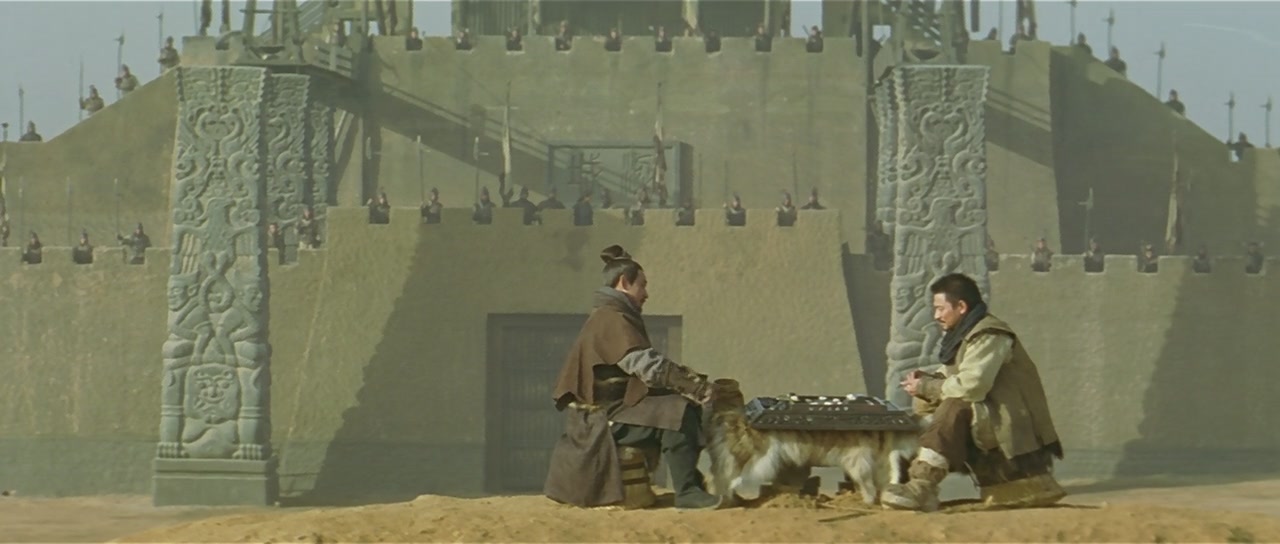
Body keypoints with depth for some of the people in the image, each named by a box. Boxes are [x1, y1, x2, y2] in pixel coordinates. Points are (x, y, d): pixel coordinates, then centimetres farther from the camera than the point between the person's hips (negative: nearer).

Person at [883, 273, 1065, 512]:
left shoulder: (989, 336, -13)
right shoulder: (963, 336, 17)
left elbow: (971, 386, -24)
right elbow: (953, 383, 12)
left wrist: (926, 387, -14)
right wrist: (926, 381, -9)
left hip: (1014, 427, -11)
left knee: (956, 410, -28)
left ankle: (921, 487, -37)